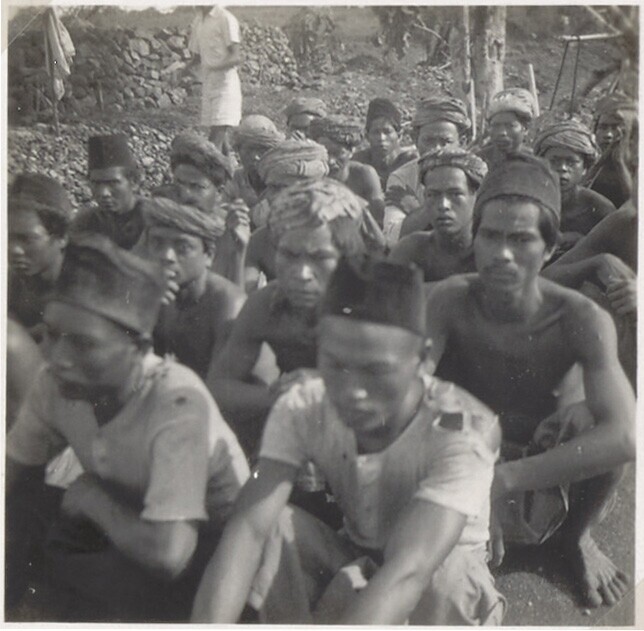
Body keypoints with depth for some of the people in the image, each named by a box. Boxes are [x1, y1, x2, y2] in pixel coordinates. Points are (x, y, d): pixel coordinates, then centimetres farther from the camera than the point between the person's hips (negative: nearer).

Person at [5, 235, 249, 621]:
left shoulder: (178, 401, -33)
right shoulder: (55, 383, -15)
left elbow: (167, 553, -38)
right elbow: (12, 473, 0)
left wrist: (90, 496, -22)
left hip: (206, 543, -5)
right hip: (122, 517, 6)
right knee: (17, 503, -13)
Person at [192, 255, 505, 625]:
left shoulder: (465, 430, -31)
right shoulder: (302, 409, -21)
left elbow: (408, 572, -44)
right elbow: (250, 526, -33)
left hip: (447, 581, -2)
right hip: (354, 560, 3)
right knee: (273, 524, -24)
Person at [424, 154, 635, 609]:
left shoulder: (582, 320, -27)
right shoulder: (452, 302, -23)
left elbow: (625, 437, -40)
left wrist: (504, 478, -46)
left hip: (555, 475, 0)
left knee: (591, 417, -31)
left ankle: (576, 537, 2)